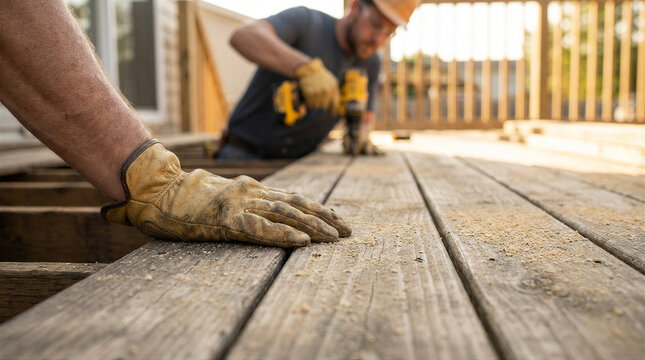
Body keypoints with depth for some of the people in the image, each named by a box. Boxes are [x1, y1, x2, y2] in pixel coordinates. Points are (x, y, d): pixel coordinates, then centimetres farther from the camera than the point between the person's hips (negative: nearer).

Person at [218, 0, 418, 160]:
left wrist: (360, 136, -6)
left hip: (297, 163, 6)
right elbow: (243, 37, -32)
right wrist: (306, 67, -44)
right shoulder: (306, 22, -13)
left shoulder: (371, 62, 4)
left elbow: (365, 117, 18)